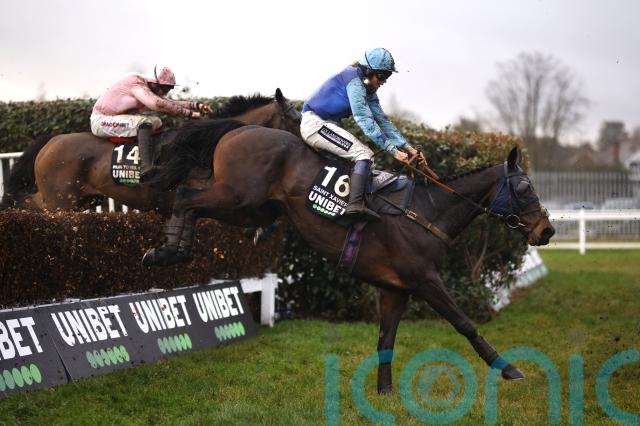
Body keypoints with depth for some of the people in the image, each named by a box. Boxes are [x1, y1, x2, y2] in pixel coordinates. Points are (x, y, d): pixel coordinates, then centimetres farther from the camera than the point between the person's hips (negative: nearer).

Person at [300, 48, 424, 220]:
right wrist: (392, 149, -26)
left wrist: (407, 146, 0)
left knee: (364, 154, 9)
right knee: (364, 154, -20)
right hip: (314, 123, -10)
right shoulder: (353, 78, -17)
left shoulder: (368, 91, 12)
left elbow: (382, 120, 11)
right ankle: (355, 205, -36)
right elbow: (364, 119, -24)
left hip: (327, 125, 10)